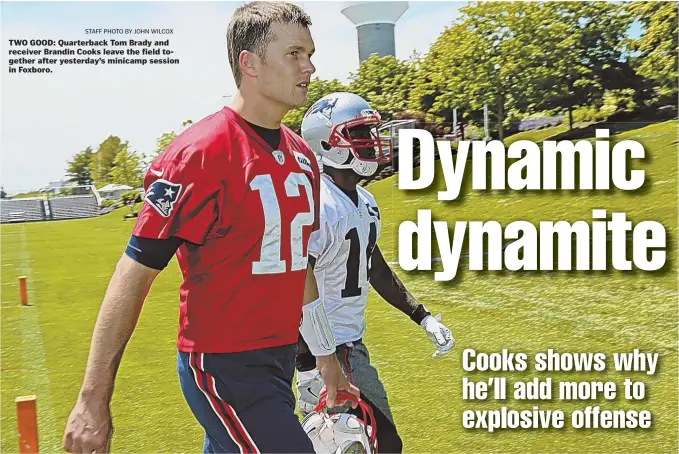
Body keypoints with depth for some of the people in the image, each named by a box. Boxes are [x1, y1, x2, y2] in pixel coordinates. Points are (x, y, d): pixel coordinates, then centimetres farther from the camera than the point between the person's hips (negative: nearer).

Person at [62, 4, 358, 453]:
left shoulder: (302, 156, 8)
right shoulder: (200, 153, -16)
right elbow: (136, 272, -15)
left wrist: (326, 357, 22)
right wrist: (94, 400, -14)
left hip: (280, 360, 8)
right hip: (225, 368, -8)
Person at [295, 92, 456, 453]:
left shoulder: (365, 202, 9)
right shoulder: (317, 208, -21)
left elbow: (377, 271, 18)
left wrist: (424, 318, 14)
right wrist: (307, 367, -22)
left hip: (352, 341, 9)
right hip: (329, 349, -9)